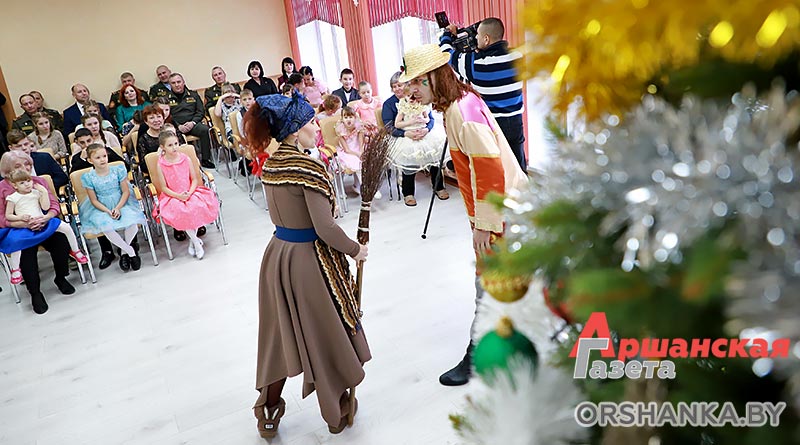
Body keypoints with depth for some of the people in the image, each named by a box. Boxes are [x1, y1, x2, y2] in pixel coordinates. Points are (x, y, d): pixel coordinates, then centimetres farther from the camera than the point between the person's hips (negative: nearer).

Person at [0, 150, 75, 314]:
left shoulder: (39, 181, 9)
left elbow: (54, 204, 6)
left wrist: (46, 217, -16)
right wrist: (24, 224, -20)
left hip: (44, 223, 3)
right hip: (17, 229, -2)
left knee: (61, 240, -28)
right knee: (27, 250, -33)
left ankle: (60, 278, 0)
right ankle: (35, 293, -15)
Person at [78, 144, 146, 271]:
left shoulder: (118, 170, -4)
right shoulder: (88, 177, -5)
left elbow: (126, 192, -3)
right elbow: (94, 200, -3)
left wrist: (118, 208, -17)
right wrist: (108, 211, -18)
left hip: (121, 204, 1)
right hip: (101, 209, 0)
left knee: (132, 221, -30)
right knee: (106, 228, -32)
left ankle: (124, 252, -4)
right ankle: (130, 251, -13)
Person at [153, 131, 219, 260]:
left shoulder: (186, 159, 0)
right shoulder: (161, 164, -4)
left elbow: (194, 179, 3)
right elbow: (164, 188, -3)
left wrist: (189, 193, -16)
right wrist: (178, 196, -18)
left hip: (191, 193, 2)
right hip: (172, 197, -2)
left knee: (199, 206, -29)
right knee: (180, 212, -31)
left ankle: (192, 240, -4)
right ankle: (196, 242, -10)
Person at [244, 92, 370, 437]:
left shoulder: (270, 164, 4)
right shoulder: (308, 167, -21)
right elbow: (324, 228, -22)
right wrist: (355, 250, -7)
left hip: (277, 254, 7)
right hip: (309, 258, -7)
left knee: (282, 334, 20)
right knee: (326, 333, 12)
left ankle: (269, 414, 34)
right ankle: (337, 414, 31)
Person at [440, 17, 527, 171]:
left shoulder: (477, 62, -16)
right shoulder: (517, 55, -3)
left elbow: (447, 55, 0)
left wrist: (447, 34, 19)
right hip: (516, 121, 5)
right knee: (519, 168, 13)